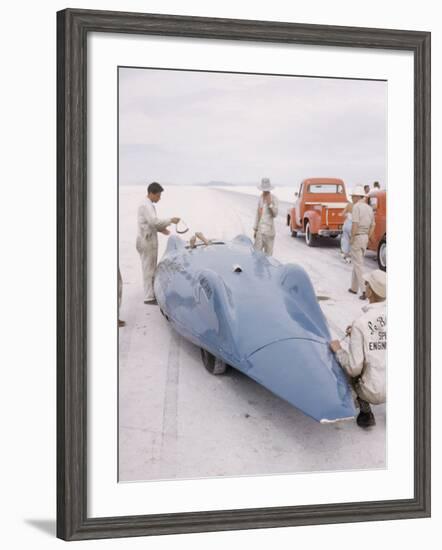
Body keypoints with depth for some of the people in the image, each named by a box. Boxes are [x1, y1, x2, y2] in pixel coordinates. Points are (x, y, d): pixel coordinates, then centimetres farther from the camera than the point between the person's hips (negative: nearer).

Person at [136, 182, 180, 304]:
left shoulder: (148, 205, 16)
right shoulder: (146, 206, -16)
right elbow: (154, 221, -28)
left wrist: (161, 229, 11)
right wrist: (170, 220, -22)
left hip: (150, 241, 10)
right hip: (147, 242, -10)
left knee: (151, 269, 15)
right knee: (148, 269, -6)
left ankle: (152, 293, 23)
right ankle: (149, 297, -2)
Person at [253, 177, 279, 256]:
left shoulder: (274, 198, -8)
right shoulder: (260, 198, 10)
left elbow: (275, 214, -9)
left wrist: (270, 204, -24)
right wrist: (255, 229, 16)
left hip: (269, 229, -4)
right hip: (260, 229, 4)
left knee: (268, 252, 1)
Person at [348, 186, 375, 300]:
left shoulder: (356, 207, -15)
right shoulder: (369, 208, 10)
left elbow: (355, 224, -23)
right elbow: (372, 226, 13)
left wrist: (351, 239, -15)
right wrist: (367, 239, 16)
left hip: (356, 238, -8)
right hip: (365, 238, 8)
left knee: (358, 265, -6)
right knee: (357, 262, 21)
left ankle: (363, 291, -13)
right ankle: (354, 288, 28)